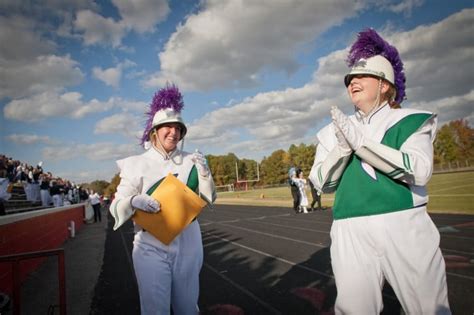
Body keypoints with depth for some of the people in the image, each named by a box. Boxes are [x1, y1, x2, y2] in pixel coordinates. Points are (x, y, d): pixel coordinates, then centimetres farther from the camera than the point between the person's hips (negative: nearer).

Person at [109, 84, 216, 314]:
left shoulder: (190, 161, 2)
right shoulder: (136, 164, -6)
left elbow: (209, 199, 2)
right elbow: (116, 207, -6)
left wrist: (204, 171, -15)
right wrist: (134, 201, -28)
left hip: (187, 247, 3)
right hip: (151, 249, -2)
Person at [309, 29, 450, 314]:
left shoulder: (412, 121, 4)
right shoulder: (334, 130, 10)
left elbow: (419, 170, -13)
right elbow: (322, 182, 4)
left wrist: (361, 141, -19)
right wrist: (342, 146, -13)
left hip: (406, 229, -1)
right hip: (352, 234, 2)